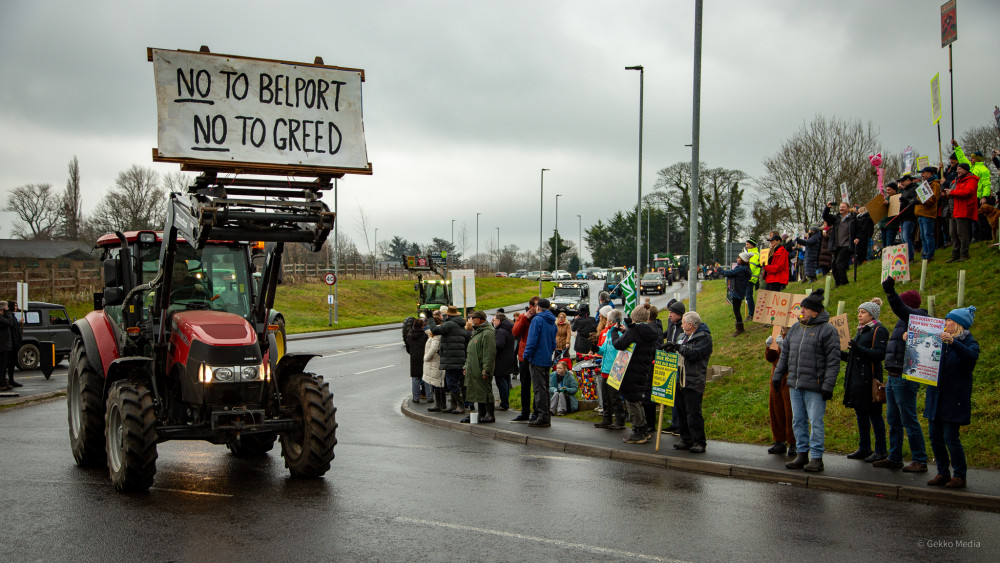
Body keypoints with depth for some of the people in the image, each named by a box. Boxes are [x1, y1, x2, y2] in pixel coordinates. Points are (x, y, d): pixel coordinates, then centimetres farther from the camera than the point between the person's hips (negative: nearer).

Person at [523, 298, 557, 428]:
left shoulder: (537, 320, -11)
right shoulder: (552, 322, 14)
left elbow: (532, 340, -17)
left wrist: (527, 354, -10)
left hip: (537, 359, -8)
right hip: (548, 360, 8)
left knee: (539, 388, -7)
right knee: (545, 388, 14)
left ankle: (543, 418, -10)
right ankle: (547, 416, 16)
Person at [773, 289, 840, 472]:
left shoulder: (827, 330, -8)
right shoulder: (796, 328, 14)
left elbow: (833, 361, -11)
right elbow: (785, 354, 21)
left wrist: (828, 386, -16)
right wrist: (777, 375, 17)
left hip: (814, 387, -7)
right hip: (795, 385, 7)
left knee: (815, 422, -4)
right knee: (798, 421, 11)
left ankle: (816, 458, 2)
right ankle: (802, 454, 19)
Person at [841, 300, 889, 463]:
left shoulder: (879, 331, -7)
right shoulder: (861, 331, 19)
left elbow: (880, 354, -19)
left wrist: (859, 349, -28)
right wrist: (841, 353, 12)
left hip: (869, 379, -9)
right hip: (856, 379, 9)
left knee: (874, 414, -4)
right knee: (860, 413, 12)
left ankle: (881, 450, 3)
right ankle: (864, 448, 19)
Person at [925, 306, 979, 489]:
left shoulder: (969, 342, -4)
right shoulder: (941, 341, 15)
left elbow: (972, 356, -26)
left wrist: (953, 342, -40)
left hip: (953, 398, -7)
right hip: (936, 396, 7)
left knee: (951, 437, -8)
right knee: (935, 437, 7)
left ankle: (959, 476, 1)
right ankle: (943, 473, 15)